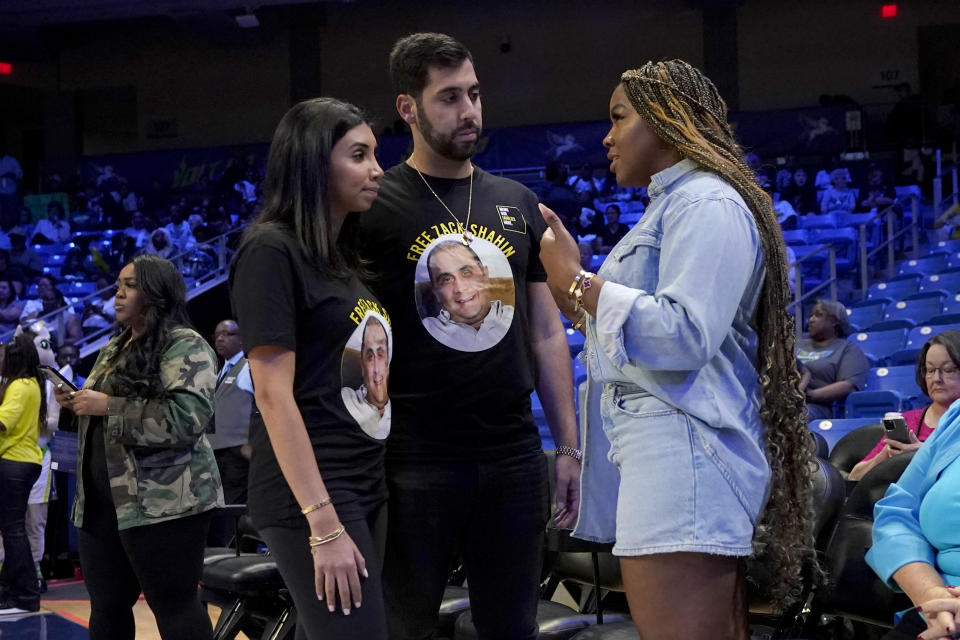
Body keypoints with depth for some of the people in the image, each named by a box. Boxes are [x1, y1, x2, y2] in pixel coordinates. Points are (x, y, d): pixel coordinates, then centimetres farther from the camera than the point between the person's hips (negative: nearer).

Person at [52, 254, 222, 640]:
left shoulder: (185, 345, -8)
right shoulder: (115, 348, 20)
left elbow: (188, 416, -22)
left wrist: (107, 406, -19)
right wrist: (78, 403, 7)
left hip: (162, 501, -9)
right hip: (101, 502, 9)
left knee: (174, 606, -6)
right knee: (106, 607, 12)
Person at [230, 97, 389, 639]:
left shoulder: (344, 258, 15)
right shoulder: (271, 251, -10)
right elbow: (274, 394, -17)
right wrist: (323, 525, -21)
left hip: (366, 487, 8)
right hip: (311, 496, -8)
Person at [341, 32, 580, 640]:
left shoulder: (519, 204, 11)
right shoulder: (373, 206, -2)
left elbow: (547, 333, 13)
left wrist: (570, 447, 8)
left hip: (514, 458, 4)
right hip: (415, 462, -4)